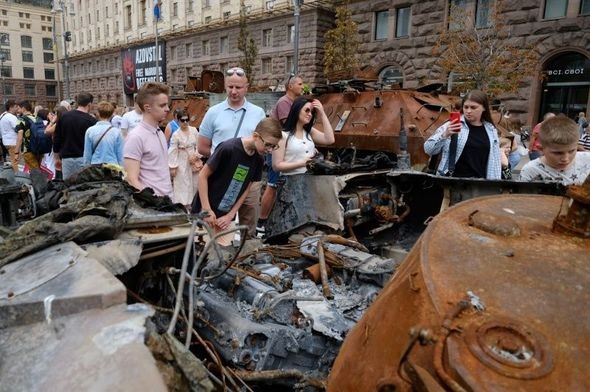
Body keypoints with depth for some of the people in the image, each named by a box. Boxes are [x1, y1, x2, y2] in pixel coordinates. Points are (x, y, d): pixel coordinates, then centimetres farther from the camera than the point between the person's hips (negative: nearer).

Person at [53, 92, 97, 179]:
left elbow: (56, 139, 9)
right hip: (84, 159, -4)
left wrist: (56, 158, 18)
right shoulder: (91, 121, -9)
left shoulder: (64, 116, 5)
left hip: (67, 158, 4)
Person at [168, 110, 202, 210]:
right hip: (182, 163, -4)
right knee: (182, 184, 0)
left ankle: (191, 203, 27)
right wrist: (172, 167, -11)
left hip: (194, 161, 4)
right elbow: (172, 151, -11)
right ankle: (183, 204, 9)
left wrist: (196, 155, -7)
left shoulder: (194, 130, -1)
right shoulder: (176, 135, -12)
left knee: (194, 183, 12)